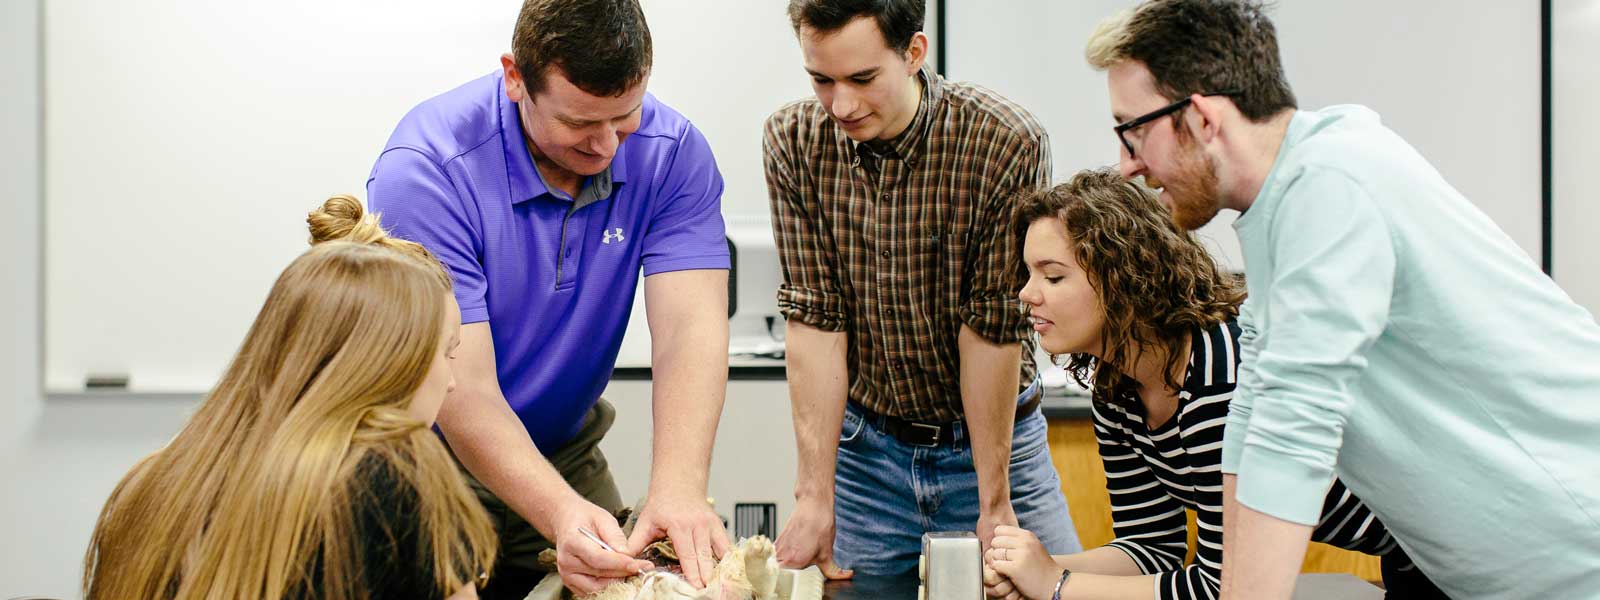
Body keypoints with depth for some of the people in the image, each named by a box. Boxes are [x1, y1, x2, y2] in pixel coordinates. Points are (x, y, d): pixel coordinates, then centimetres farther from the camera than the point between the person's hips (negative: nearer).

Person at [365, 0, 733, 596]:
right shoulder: (426, 168, -27)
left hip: (565, 450, 4)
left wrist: (677, 489, -41)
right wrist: (561, 515, -47)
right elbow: (463, 389, -31)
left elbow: (691, 328, -24)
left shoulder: (673, 152, -16)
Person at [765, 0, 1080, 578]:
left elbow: (992, 329, -18)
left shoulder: (1009, 144, -20)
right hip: (864, 445, 2)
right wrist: (815, 497, -15)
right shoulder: (792, 142, -11)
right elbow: (813, 319, -12)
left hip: (995, 439, -1)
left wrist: (994, 504, -13)